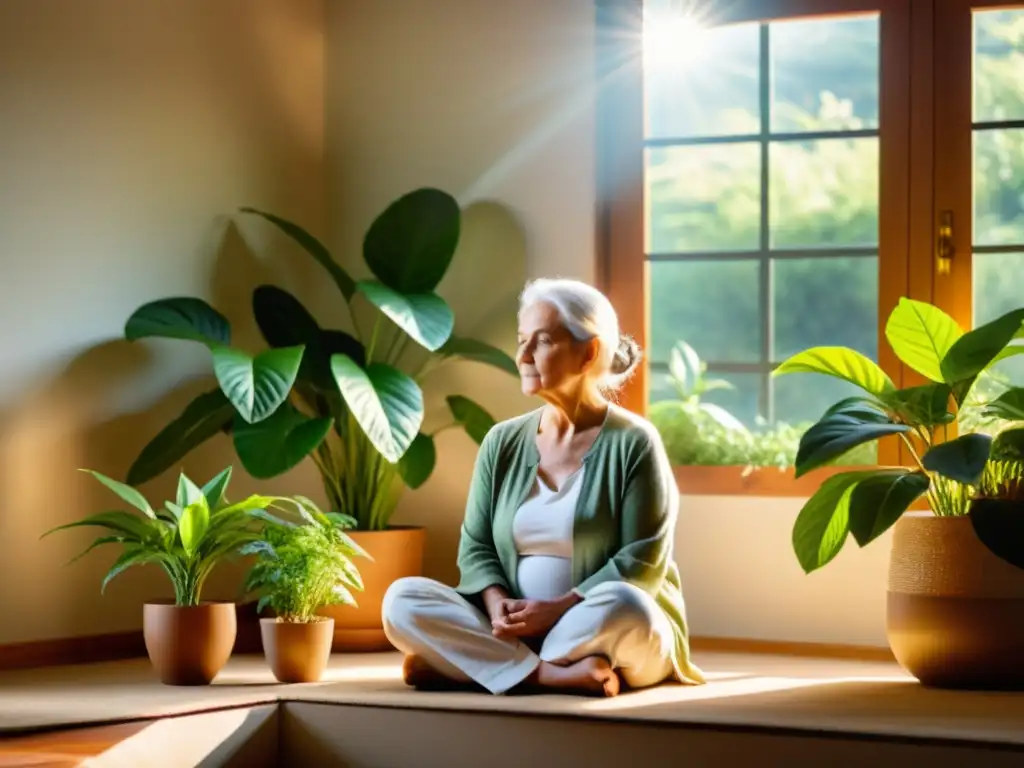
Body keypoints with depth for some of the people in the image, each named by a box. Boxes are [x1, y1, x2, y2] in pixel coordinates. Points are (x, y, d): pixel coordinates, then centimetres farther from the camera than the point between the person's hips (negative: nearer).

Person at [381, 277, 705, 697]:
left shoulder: (633, 443, -6)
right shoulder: (503, 442, 8)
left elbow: (642, 562, -12)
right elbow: (476, 547, 7)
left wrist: (558, 609, -21)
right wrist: (498, 606, -15)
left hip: (607, 631, -4)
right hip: (514, 631, 4)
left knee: (622, 608, -39)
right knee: (403, 600, -19)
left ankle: (480, 664, -23)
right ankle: (556, 676, -31)